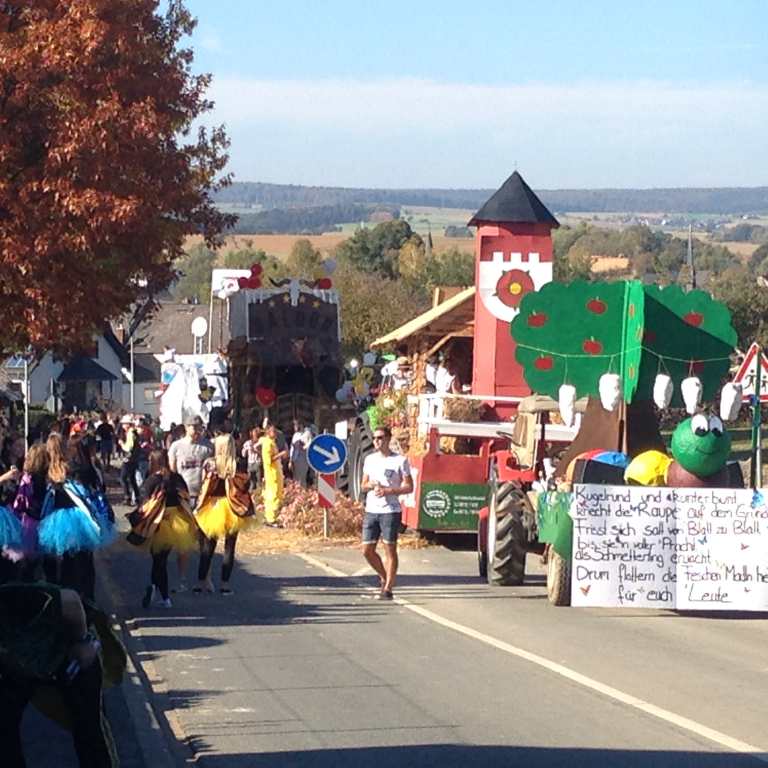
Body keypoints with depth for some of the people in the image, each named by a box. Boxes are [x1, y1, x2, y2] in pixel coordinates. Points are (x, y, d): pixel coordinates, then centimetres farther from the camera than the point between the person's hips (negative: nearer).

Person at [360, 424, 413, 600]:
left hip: (390, 511, -5)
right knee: (367, 550, 3)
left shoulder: (400, 461, -2)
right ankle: (385, 578, 24)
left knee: (390, 549, -3)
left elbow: (409, 487, -3)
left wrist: (388, 490, -15)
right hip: (371, 511, 5)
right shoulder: (369, 460, 13)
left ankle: (388, 589, 1)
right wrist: (370, 485, -5)